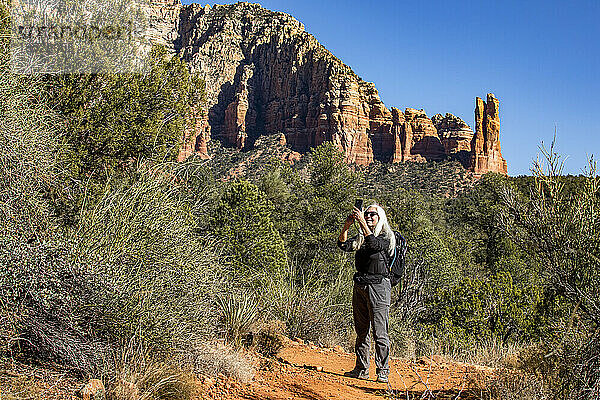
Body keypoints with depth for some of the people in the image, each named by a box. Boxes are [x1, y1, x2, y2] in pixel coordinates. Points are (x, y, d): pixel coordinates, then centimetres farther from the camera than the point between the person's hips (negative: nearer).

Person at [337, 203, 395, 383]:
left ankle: (383, 371, -1)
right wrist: (346, 226, -10)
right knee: (361, 331, 10)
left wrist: (362, 223, -25)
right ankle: (361, 369, 17)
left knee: (379, 332, -6)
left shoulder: (387, 237, -2)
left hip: (378, 285, -6)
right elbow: (343, 245, 3)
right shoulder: (361, 237, 15)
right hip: (359, 285, 7)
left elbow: (374, 244, -22)